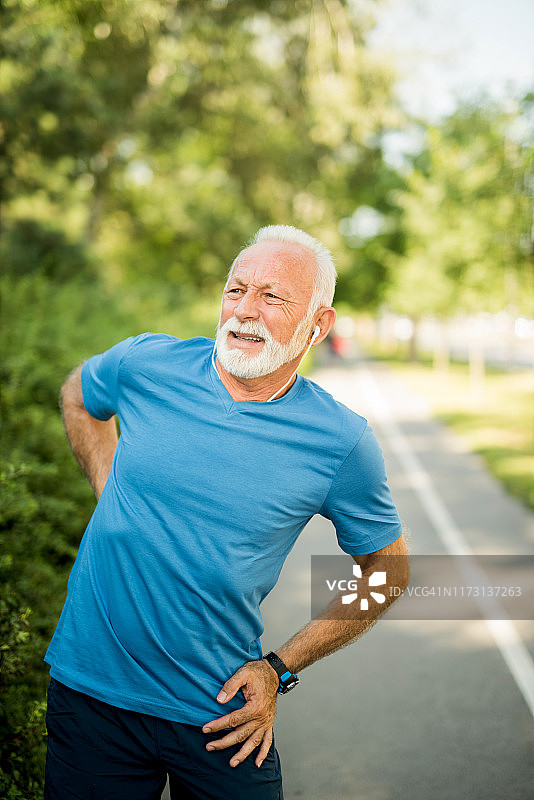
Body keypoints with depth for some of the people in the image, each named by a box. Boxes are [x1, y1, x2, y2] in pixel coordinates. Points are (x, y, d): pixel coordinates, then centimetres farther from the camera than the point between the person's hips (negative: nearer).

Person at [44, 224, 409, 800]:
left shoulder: (342, 444, -12)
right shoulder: (146, 365, -8)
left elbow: (386, 569, 1)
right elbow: (78, 395, 16)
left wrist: (278, 668, -4)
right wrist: (108, 486, 2)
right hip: (90, 687, 2)